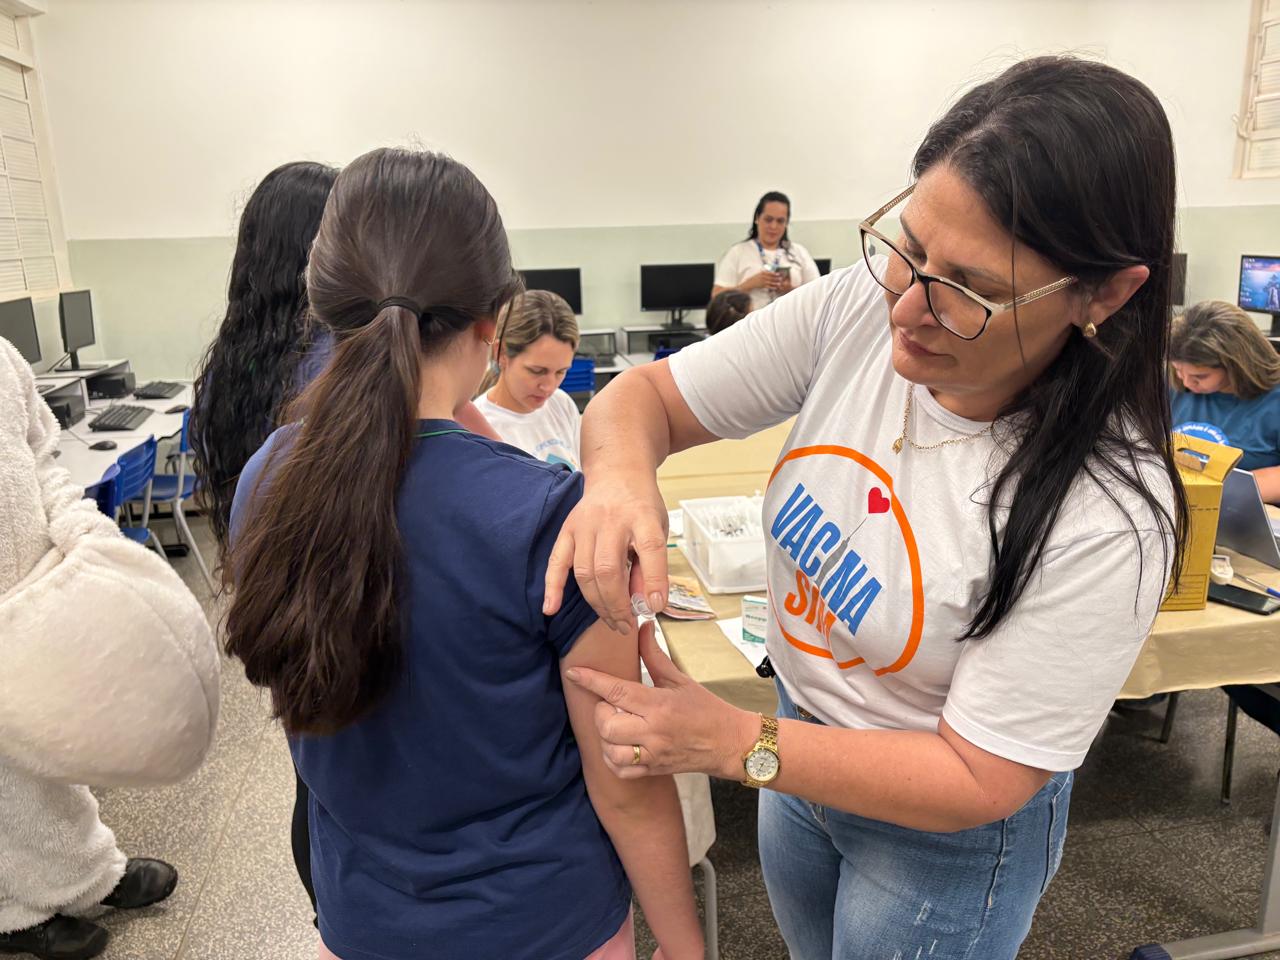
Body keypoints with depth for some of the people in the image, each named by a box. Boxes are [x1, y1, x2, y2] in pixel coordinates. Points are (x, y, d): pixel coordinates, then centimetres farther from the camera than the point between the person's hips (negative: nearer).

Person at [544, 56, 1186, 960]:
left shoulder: (1107, 517, -33)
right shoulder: (859, 307, -21)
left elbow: (974, 781, -25)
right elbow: (646, 394, -15)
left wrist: (734, 742, -30)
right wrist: (620, 472, -38)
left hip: (945, 838, -5)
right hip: (800, 742, 5)